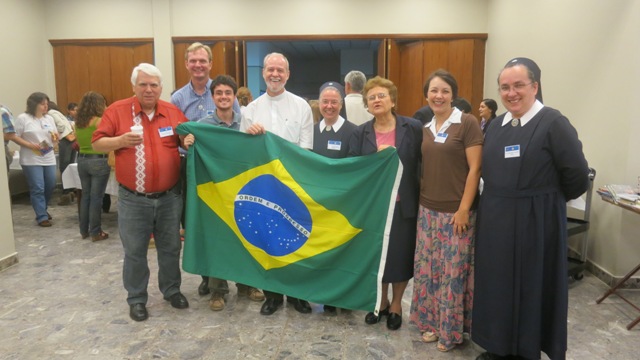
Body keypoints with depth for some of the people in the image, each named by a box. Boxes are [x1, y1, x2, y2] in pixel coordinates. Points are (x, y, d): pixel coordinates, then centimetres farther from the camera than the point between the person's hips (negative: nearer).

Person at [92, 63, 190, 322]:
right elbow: (97, 144, -2)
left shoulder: (173, 112, 3)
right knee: (134, 252, 9)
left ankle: (172, 290, 34)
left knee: (170, 248, 15)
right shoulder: (117, 110, -4)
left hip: (169, 197, 2)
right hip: (133, 199, -2)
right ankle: (136, 299, 27)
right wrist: (121, 140, -21)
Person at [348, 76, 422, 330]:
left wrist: (423, 195, -9)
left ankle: (396, 304, 28)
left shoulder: (413, 128, -4)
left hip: (403, 205, -2)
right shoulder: (360, 133, 3)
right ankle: (381, 301, 32)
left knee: (401, 253, 7)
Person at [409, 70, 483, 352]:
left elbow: (475, 169, -11)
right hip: (428, 210, 6)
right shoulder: (426, 129, 9)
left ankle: (451, 330, 22)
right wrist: (421, 201, 9)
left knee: (453, 271, 3)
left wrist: (464, 209, -15)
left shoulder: (467, 123, -8)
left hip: (456, 212, -5)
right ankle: (431, 322, 29)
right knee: (427, 268, 11)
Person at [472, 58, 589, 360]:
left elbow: (577, 175, -12)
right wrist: (500, 198, 12)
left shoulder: (553, 123, -12)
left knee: (530, 286, 7)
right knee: (496, 283, 14)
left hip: (535, 221, -6)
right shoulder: (496, 125, 7)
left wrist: (548, 199, 1)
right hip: (495, 220, 6)